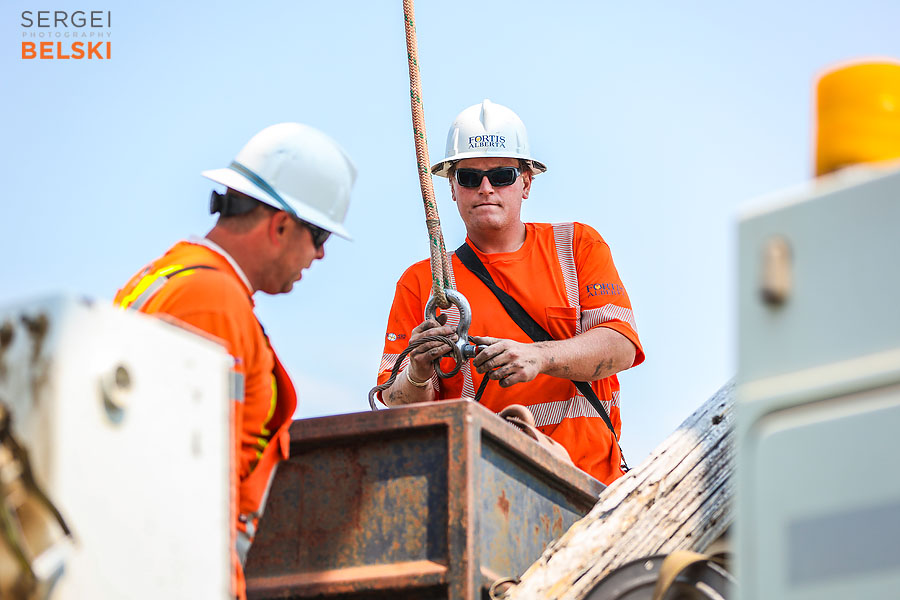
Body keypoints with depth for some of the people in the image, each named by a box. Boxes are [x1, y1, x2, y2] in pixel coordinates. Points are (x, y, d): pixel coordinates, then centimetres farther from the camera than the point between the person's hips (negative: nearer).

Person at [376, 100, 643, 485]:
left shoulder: (577, 247, 15)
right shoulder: (421, 283, 15)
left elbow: (620, 346, 0)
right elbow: (396, 404, 9)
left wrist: (537, 357, -18)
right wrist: (417, 375, -15)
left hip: (589, 478, -1)